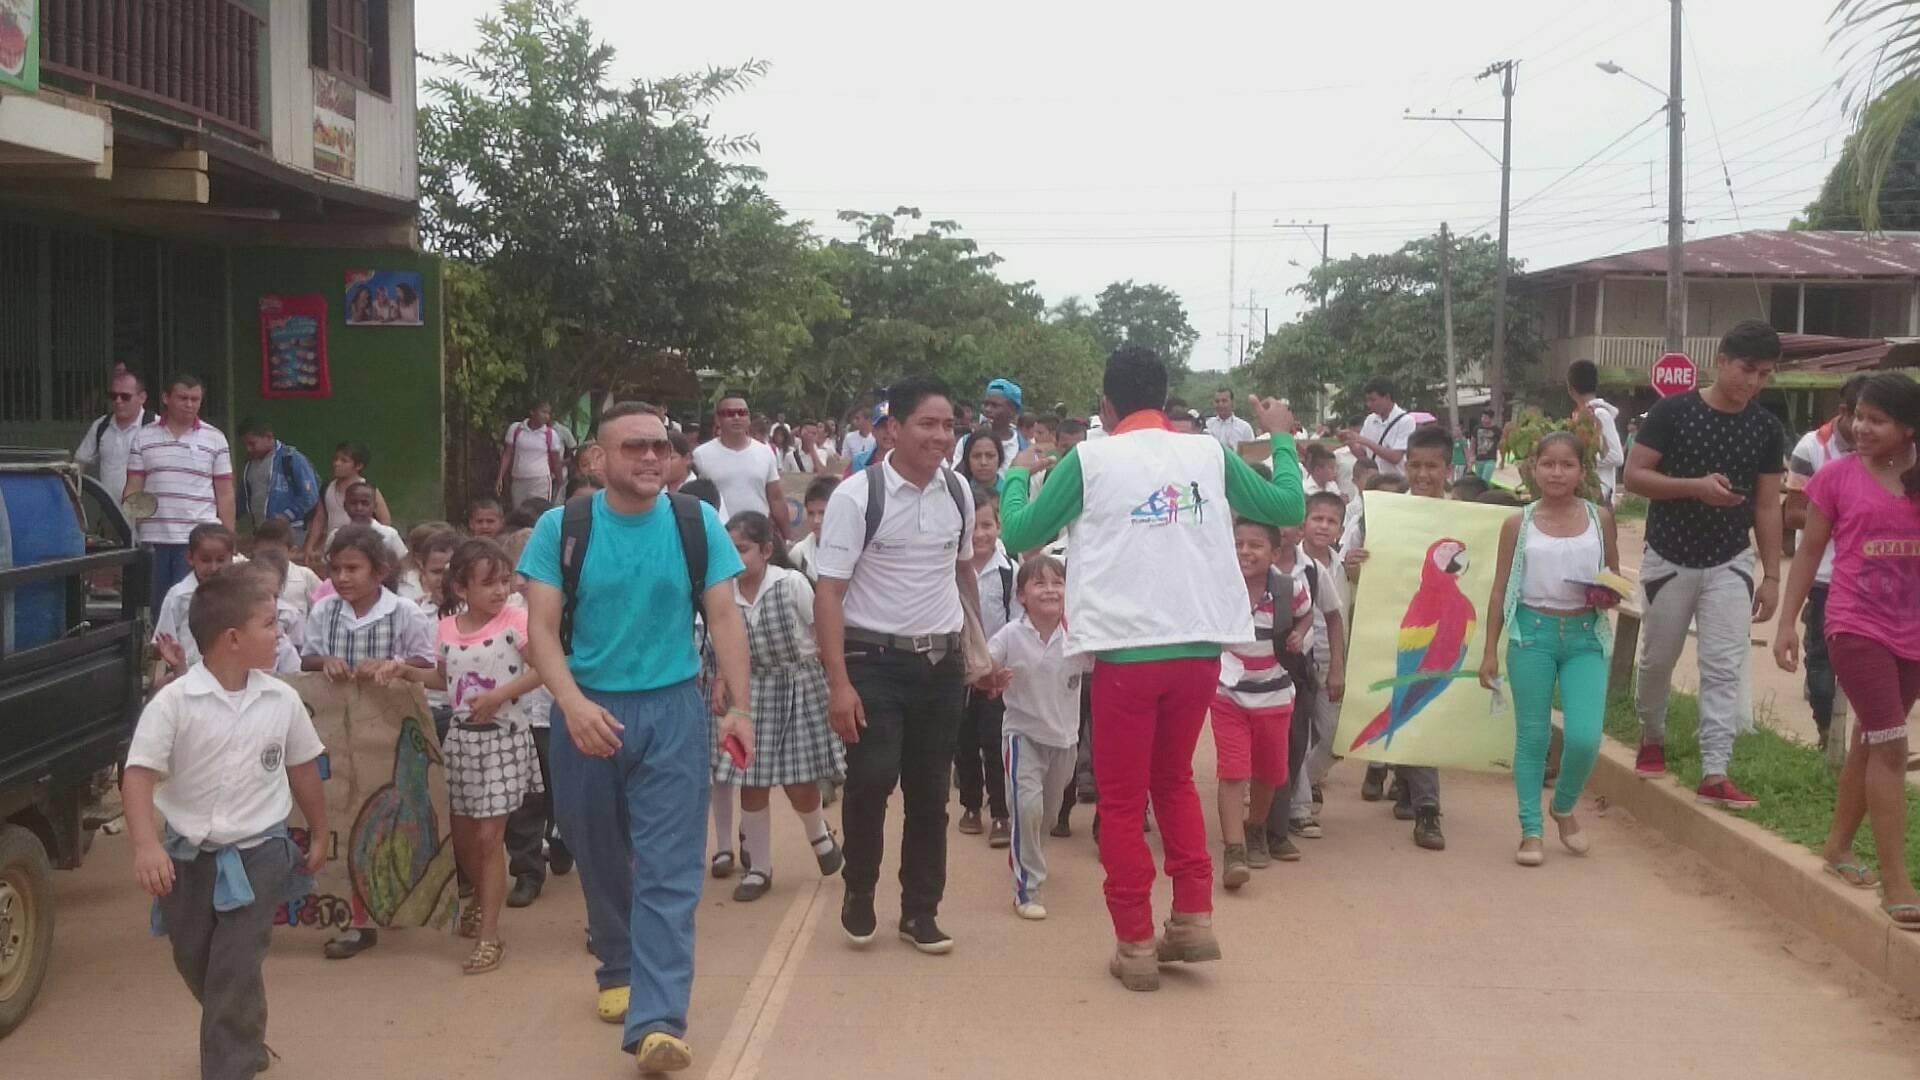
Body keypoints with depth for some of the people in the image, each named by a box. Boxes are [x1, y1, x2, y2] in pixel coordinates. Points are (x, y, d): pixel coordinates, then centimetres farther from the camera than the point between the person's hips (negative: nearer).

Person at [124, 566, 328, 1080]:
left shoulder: (283, 700, -3)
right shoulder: (174, 702, -14)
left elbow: (303, 769, 11)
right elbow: (139, 774, -19)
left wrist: (319, 835, 19)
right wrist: (146, 845, -33)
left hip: (258, 853, 0)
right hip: (188, 854, 0)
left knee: (237, 970, -7)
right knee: (195, 964, 16)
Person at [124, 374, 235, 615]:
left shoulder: (215, 439, 6)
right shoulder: (144, 437, 9)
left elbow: (225, 494, 6)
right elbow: (133, 488, 9)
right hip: (154, 539, 2)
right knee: (158, 607, 7)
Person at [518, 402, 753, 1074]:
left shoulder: (697, 524, -2)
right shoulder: (561, 527, -4)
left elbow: (724, 619, -1)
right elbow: (542, 628, -8)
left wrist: (738, 707, -10)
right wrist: (574, 704, -23)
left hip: (672, 711, 0)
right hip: (588, 712, 1)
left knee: (668, 871, -6)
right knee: (601, 858, 16)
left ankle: (657, 1021, -9)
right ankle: (617, 969, 39)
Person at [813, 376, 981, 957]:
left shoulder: (958, 492, 4)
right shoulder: (856, 497, -12)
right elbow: (829, 592, -13)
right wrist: (839, 683, -19)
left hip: (942, 662, 5)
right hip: (876, 660, -5)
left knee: (931, 791, 10)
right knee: (873, 778, -13)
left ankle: (920, 911, 26)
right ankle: (859, 892, 15)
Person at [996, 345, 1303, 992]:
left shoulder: (1089, 460, -3)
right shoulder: (1210, 454, 6)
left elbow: (1019, 535, 3)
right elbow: (1287, 508, 15)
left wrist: (1017, 473, 21)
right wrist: (1281, 438, 30)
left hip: (1128, 650, -3)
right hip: (1200, 648, 4)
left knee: (1122, 799, 9)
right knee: (1174, 779, 23)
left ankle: (1135, 944, 11)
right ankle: (1194, 918, 16)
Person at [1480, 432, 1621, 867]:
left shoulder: (1599, 518, 4)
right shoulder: (1519, 524, 1)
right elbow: (1500, 591, 4)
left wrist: (1610, 596, -10)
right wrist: (1489, 651, 1)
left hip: (1586, 635, 1)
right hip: (1532, 631, 0)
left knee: (1585, 737, -9)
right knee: (1532, 735, 3)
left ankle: (1565, 808, 20)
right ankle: (1531, 830, 13)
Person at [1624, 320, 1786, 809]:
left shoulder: (1767, 429, 0)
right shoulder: (1672, 412, -9)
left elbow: (1767, 505, 3)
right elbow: (1633, 476, -11)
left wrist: (1771, 575, 0)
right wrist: (1696, 486, -25)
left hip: (1729, 564, 2)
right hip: (1669, 560, -1)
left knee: (1725, 668, -6)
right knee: (1657, 660, 12)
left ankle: (1715, 773, -6)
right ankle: (1652, 737, 37)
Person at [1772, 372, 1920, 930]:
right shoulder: (1838, 476, -5)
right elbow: (1810, 552, 0)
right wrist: (1787, 621, -1)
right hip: (1857, 627, -4)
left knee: (1870, 740, 17)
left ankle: (1838, 844, 36)